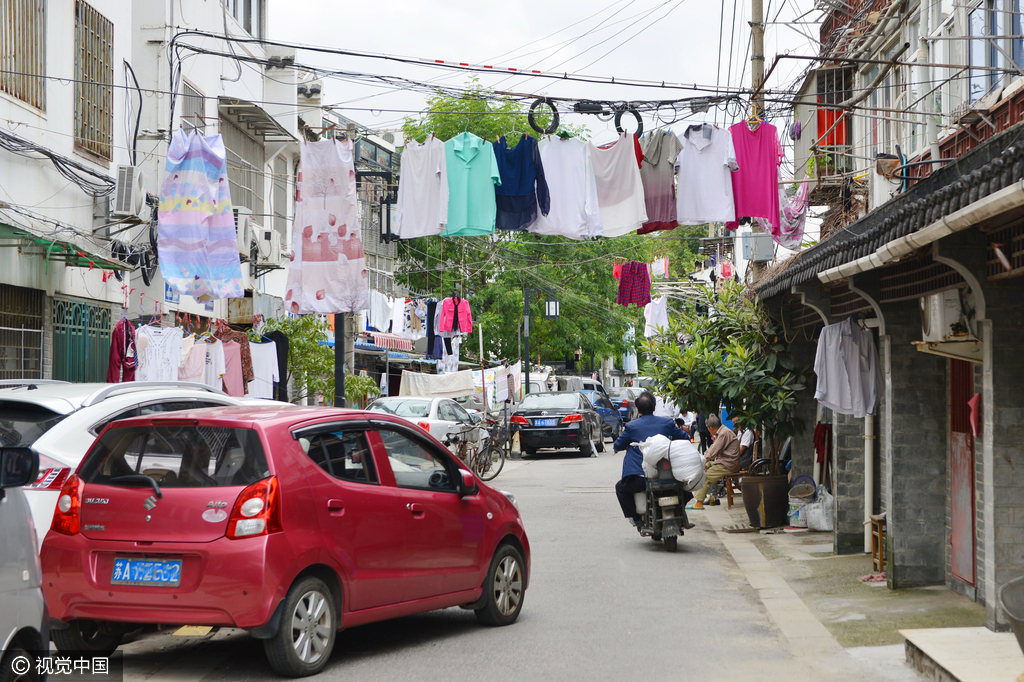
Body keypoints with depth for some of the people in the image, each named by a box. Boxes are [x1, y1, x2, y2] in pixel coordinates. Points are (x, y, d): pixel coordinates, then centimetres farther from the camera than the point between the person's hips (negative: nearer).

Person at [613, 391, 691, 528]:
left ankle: (634, 517, 15)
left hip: (639, 479, -2)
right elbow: (685, 439, 16)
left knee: (620, 488, 26)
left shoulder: (631, 426, 1)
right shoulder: (667, 423, 7)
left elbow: (618, 446, 10)